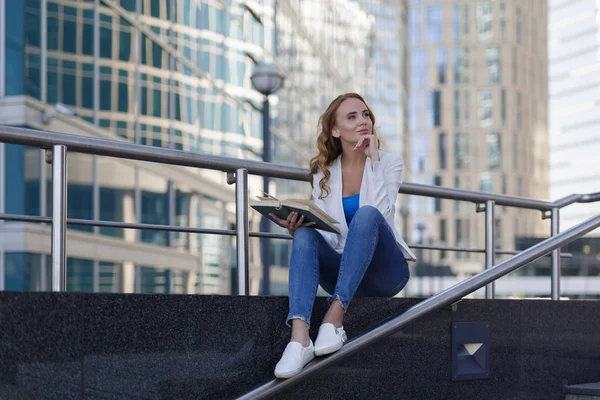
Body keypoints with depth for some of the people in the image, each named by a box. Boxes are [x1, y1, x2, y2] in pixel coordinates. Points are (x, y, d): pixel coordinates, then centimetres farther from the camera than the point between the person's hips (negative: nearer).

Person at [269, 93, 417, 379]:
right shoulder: (323, 174, 10)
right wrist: (296, 226, -22)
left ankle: (335, 317, -42)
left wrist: (373, 160, -15)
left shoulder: (389, 163, 4)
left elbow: (382, 213, -15)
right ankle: (299, 338, -48)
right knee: (306, 234, -28)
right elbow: (324, 229, -1)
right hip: (343, 273, 2)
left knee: (366, 214, -31)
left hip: (384, 272, -2)